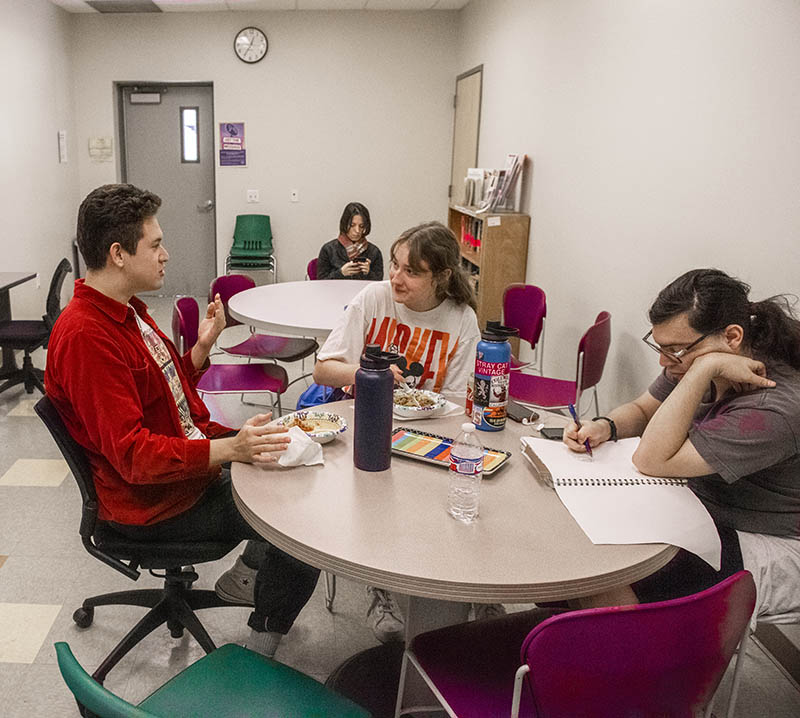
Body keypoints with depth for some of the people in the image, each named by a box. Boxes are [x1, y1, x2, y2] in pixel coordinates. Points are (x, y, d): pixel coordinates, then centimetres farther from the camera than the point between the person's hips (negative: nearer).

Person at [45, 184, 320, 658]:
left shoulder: (126, 311, 8)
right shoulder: (85, 335, -24)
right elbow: (132, 453, -29)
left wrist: (203, 344, 1)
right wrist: (229, 449, -37)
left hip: (197, 458, 10)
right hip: (157, 502, -10)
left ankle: (253, 564, 21)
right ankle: (259, 655, 1)